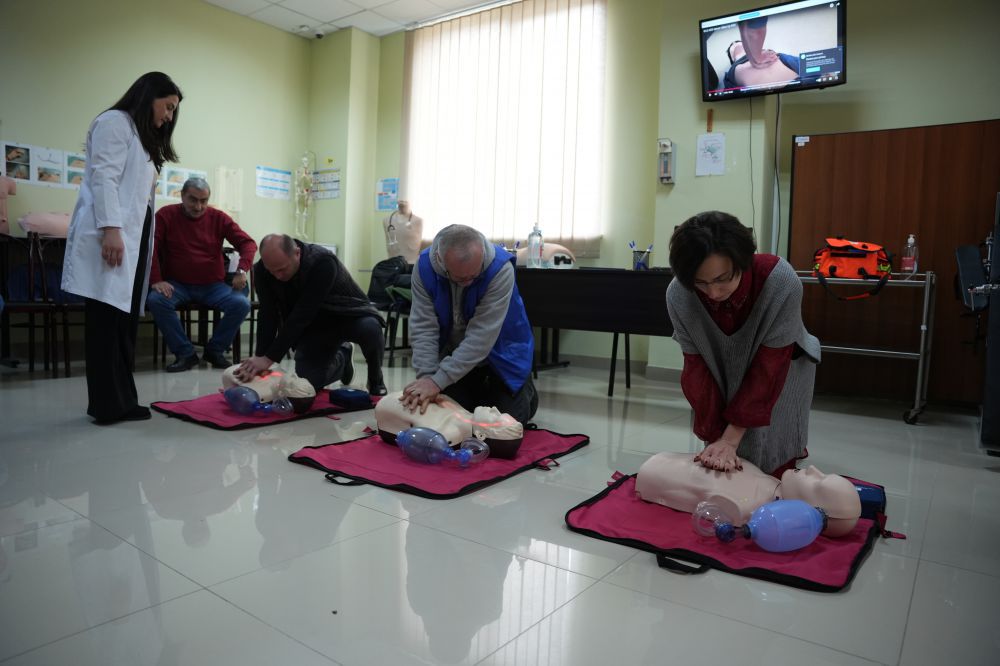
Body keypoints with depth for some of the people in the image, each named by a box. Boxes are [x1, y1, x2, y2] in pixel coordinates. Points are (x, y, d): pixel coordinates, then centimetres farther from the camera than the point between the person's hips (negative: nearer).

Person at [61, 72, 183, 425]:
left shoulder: (143, 136, 27)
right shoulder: (115, 122, 0)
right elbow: (103, 178, -12)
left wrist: (134, 239, 14)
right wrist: (111, 229, -22)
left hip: (133, 236, 9)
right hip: (111, 235, -9)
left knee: (125, 320, 5)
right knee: (107, 319, -8)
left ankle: (121, 400, 8)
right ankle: (108, 404, -6)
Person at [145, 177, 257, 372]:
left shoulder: (218, 218, 3)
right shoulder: (165, 215, 0)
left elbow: (247, 243, -1)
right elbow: (151, 247, -7)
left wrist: (242, 270, -18)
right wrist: (156, 280, -20)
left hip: (213, 286, 1)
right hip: (177, 285, -1)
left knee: (242, 304, -24)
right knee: (156, 300, -31)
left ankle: (215, 350, -2)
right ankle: (185, 353, -14)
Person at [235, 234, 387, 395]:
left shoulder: (323, 262, -35)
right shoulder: (262, 270, -19)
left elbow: (302, 315, -39)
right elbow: (268, 317, -18)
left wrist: (269, 358, -42)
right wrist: (260, 358, -29)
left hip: (349, 315, -4)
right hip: (314, 325, 5)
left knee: (370, 328, -38)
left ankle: (376, 380, -7)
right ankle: (341, 357, 24)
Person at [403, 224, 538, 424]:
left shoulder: (501, 269, -33)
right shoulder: (424, 267, -22)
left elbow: (481, 335, -34)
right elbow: (423, 327, -21)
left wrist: (438, 381, -38)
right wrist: (426, 376, -33)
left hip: (500, 354, -3)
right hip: (453, 353, 3)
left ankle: (526, 390, 32)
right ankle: (482, 391, 34)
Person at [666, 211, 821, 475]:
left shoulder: (781, 282, -36)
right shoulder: (678, 294, -29)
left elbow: (769, 367, -30)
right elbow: (696, 368, -21)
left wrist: (731, 438, -30)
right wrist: (716, 436, -26)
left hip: (780, 372, -1)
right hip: (723, 374, 2)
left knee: (770, 461, -3)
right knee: (720, 468, 1)